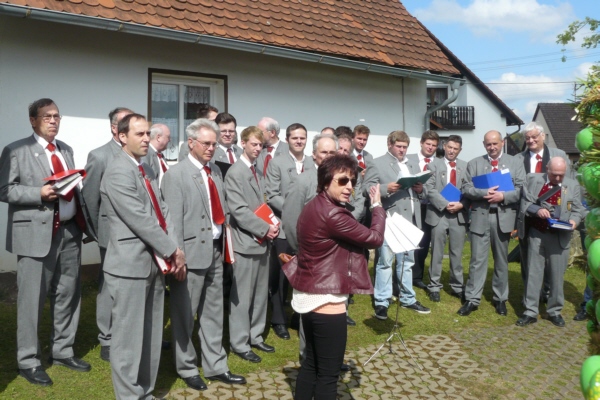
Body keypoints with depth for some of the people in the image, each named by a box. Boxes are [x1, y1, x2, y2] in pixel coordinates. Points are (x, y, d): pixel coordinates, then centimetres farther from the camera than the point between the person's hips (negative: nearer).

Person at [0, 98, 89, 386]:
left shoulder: (66, 150, 17)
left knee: (68, 295, 13)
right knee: (32, 299, 3)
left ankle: (62, 352, 28)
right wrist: (39, 193, -21)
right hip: (36, 233, -6)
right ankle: (28, 361, 19)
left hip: (69, 231, 6)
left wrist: (82, 217, 6)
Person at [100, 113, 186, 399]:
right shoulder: (118, 172, -14)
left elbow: (162, 213, 9)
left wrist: (173, 252, -2)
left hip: (155, 263, 9)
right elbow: (141, 220, -20)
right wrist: (174, 251, -13)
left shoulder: (148, 171, 14)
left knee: (150, 335, 17)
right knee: (128, 337, 5)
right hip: (130, 265, -8)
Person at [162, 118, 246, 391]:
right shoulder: (176, 175, -10)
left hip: (216, 250, 7)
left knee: (214, 312, 16)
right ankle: (187, 368, 30)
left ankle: (215, 366, 31)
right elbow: (174, 222, -14)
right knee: (186, 315, 11)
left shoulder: (215, 171, 11)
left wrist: (226, 245, 11)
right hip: (193, 253, -7)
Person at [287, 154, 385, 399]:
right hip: (326, 302, -10)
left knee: (311, 363, 22)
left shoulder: (313, 207, 8)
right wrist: (377, 206, -1)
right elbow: (375, 239, -14)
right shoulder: (332, 214, -23)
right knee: (328, 374, 5)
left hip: (308, 296, 10)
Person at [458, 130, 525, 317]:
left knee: (501, 260, 11)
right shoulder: (474, 163, 8)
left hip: (504, 217, 1)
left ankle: (500, 299, 23)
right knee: (477, 259, 2)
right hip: (480, 216, 0)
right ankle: (472, 300, 7)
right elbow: (466, 188, -1)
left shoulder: (515, 163, 8)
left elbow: (521, 189, -1)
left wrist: (503, 196, -17)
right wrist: (483, 193, -18)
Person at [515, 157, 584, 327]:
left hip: (560, 237, 1)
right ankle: (530, 312, 12)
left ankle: (555, 311, 22)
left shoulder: (572, 185, 5)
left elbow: (578, 209, 6)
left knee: (557, 275, 7)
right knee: (533, 273, 5)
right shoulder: (533, 179, 3)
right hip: (536, 234, 0)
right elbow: (525, 203, 0)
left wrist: (574, 220, -15)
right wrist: (537, 210, -18)